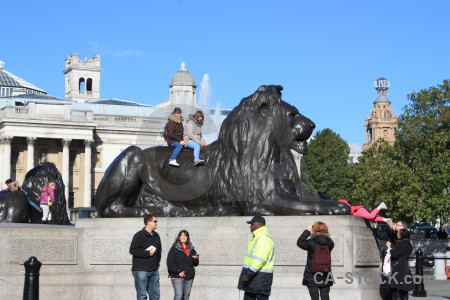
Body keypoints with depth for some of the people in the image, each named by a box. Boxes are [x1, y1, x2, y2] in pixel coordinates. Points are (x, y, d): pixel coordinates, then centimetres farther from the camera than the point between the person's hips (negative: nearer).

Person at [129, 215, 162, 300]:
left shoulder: (156, 236, 14)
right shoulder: (139, 235, -8)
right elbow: (132, 250, -14)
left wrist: (157, 263, 13)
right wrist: (148, 253, -15)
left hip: (154, 271, 7)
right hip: (141, 270, -7)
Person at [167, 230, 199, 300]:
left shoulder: (191, 249, 14)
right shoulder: (174, 249, -2)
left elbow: (195, 264, 16)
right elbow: (170, 263, -8)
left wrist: (195, 259, -6)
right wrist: (178, 271, -17)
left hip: (189, 277, 6)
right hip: (177, 277, -5)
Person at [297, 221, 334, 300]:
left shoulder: (311, 243, -13)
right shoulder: (330, 243, -6)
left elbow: (299, 242, 1)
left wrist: (307, 231, 7)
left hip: (312, 277, -3)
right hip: (325, 276, 3)